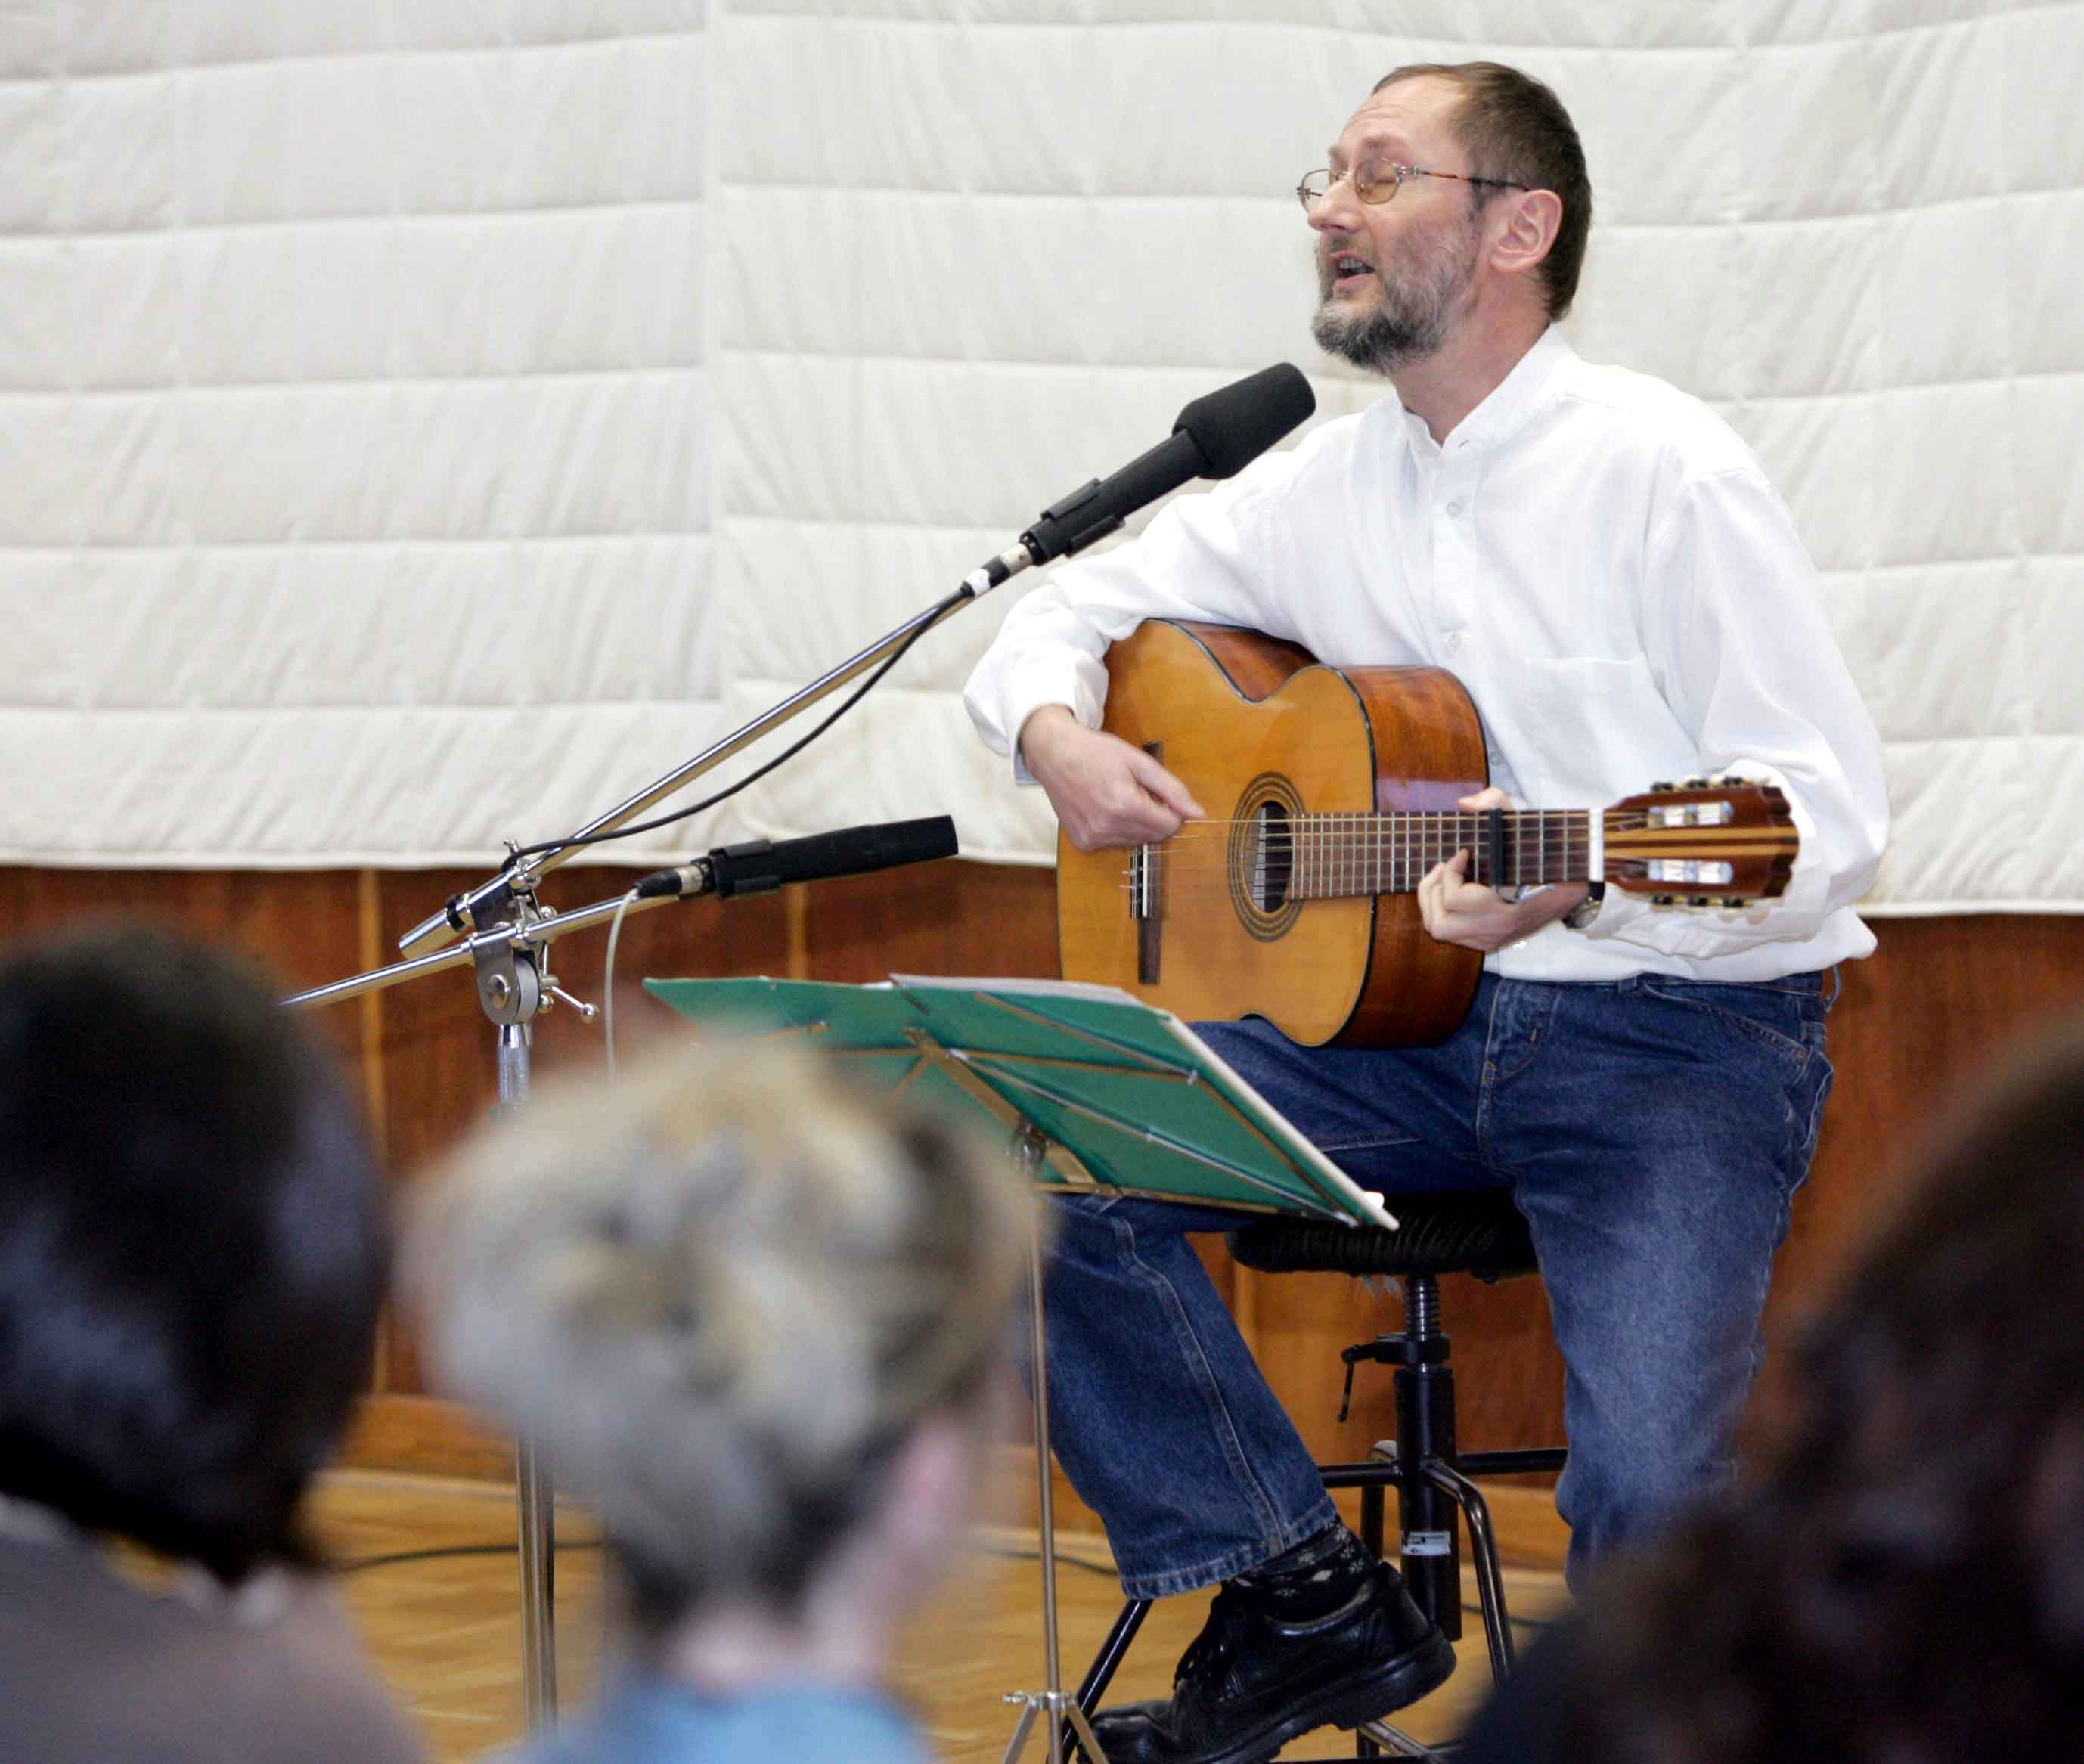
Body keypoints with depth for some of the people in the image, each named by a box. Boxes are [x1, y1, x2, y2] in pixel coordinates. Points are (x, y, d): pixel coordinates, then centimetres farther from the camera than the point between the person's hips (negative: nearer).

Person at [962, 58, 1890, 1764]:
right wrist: (1059, 739, -3)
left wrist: (1591, 881, -33)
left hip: (1679, 1030, -6)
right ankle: (1305, 1603, 1)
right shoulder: (1326, 486, 9)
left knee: (1646, 1493, -28)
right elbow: (1068, 610, 21)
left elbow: (1834, 811, -16)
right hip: (1417, 1025, 6)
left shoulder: (1660, 473, -12)